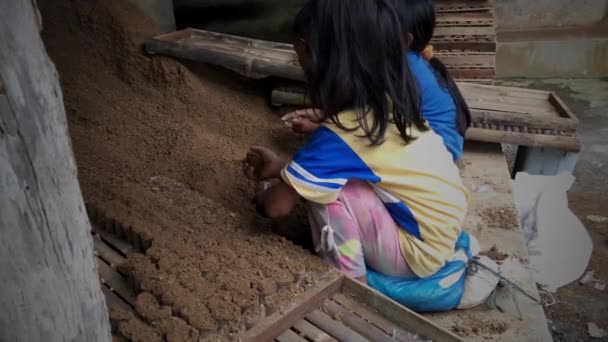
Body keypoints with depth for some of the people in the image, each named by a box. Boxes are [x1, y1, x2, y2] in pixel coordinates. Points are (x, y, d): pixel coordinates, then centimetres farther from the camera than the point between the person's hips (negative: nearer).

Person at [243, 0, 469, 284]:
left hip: (416, 254, -8)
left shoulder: (339, 136, -26)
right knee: (329, 172, 8)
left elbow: (277, 206, -17)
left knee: (330, 187, -19)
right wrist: (282, 167, 12)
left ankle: (349, 281, -2)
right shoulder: (388, 104, -2)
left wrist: (260, 198, 4)